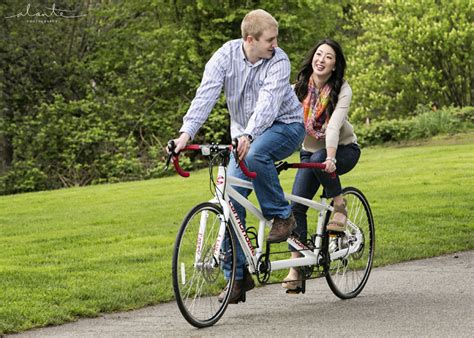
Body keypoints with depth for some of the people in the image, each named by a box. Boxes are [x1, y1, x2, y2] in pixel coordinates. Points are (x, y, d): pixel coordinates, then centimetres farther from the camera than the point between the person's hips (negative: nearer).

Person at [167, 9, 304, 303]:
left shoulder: (278, 61, -19)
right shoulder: (226, 56, -12)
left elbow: (268, 102, -32)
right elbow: (207, 94, -22)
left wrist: (248, 136, -48)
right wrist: (187, 132, -36)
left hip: (285, 126, -4)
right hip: (245, 135, 4)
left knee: (255, 155, -38)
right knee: (232, 201, -8)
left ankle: (282, 216, -15)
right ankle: (237, 276, 1)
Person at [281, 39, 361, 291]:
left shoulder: (342, 90, -15)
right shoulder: (298, 88, -8)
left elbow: (334, 126, -30)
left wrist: (330, 158, -45)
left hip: (344, 150, -3)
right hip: (309, 152, 3)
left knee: (319, 159, -37)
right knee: (296, 205, -14)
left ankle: (339, 206, -12)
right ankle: (295, 269, -13)